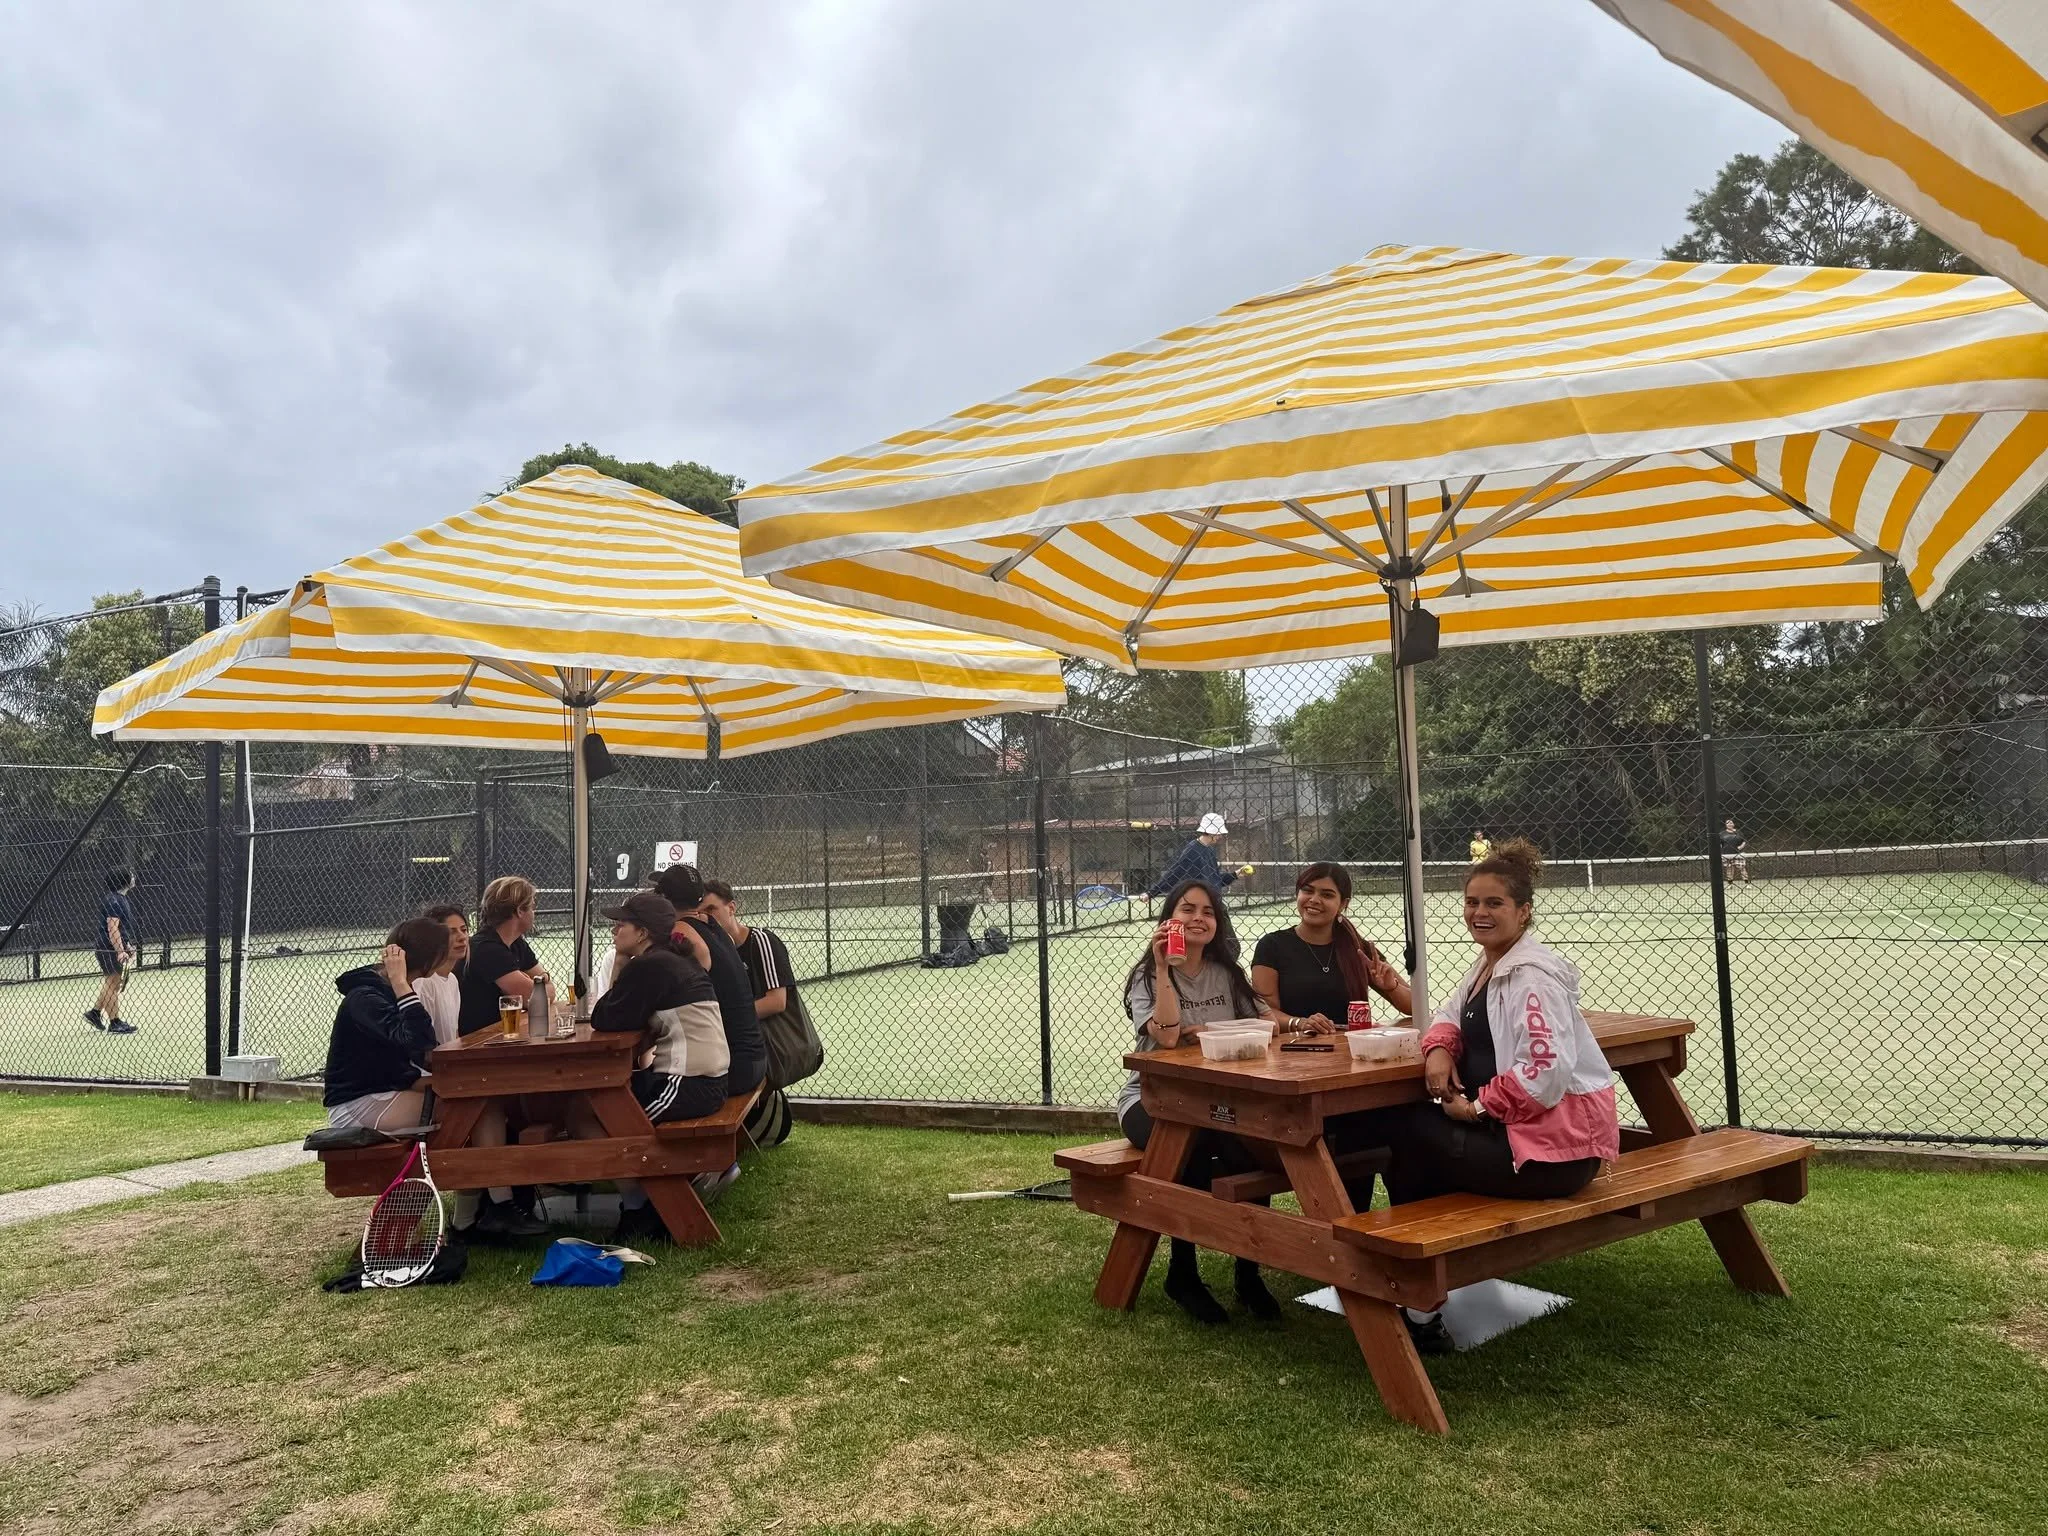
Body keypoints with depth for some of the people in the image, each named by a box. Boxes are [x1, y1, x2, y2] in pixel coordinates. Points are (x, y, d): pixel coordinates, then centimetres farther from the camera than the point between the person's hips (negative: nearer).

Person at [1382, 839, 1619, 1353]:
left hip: (1557, 1142, -10)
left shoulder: (1534, 974, -20)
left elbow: (1546, 1069, -28)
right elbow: (1452, 1014, 19)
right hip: (1512, 1126, 10)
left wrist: (1477, 1106, -17)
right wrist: (1439, 1049, -5)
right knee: (1408, 1128, 8)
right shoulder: (1488, 961, 10)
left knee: (1410, 1139, -7)